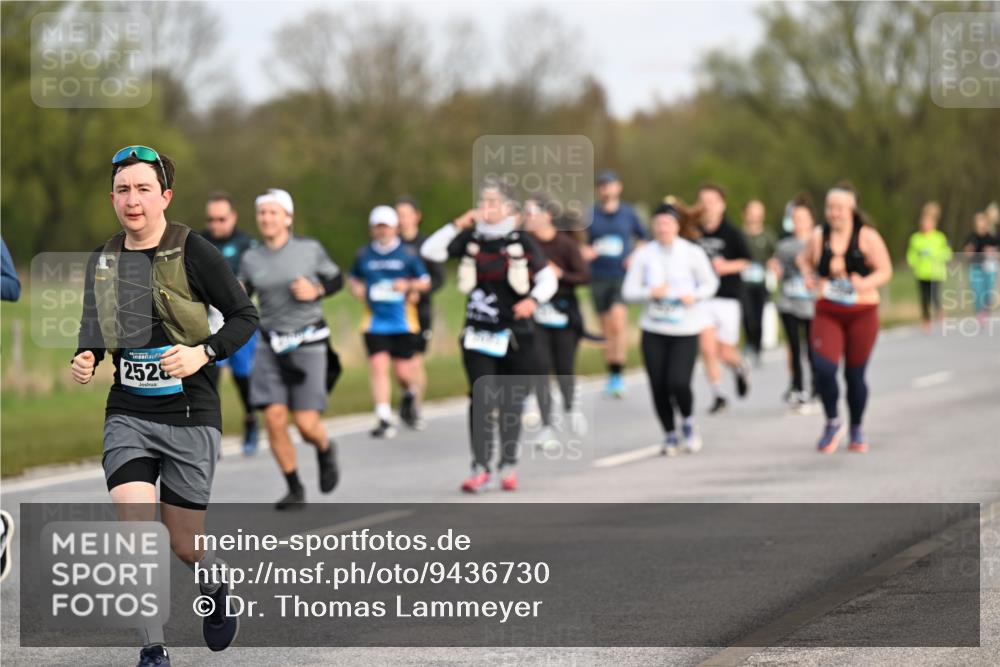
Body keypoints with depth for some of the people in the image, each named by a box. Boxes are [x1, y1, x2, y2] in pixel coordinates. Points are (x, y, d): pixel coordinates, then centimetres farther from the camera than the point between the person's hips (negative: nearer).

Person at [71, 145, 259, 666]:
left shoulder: (193, 253, -8)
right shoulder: (103, 261, 6)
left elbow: (245, 316, -3)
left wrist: (203, 352, -18)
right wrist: (86, 358, 0)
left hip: (190, 415, -3)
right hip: (128, 414, 3)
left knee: (184, 545, 5)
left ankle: (217, 589, 40)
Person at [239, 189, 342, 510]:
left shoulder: (310, 250, -4)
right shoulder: (252, 259, 2)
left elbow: (336, 279, 9)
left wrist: (316, 291, -11)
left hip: (308, 344, -2)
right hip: (271, 347, 2)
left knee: (306, 424, -8)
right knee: (274, 418, -9)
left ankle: (326, 450, 30)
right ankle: (295, 489, 7)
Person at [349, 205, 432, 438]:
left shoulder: (407, 255, 0)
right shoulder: (364, 255, 7)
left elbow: (426, 282, 4)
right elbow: (354, 279, 23)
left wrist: (409, 285, -15)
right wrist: (358, 290, 2)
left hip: (404, 323, -1)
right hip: (375, 322, 1)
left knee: (403, 372, 1)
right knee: (378, 366, -12)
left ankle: (411, 395, 37)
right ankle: (384, 419, -11)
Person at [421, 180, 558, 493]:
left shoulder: (522, 242, -2)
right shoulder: (471, 239, 3)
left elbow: (548, 279, -3)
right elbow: (430, 252, -3)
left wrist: (533, 300, -23)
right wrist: (458, 225, -10)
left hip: (515, 334, -1)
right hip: (478, 334, 1)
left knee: (511, 401, 7)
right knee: (481, 398, -10)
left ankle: (509, 464, 22)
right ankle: (480, 468, -12)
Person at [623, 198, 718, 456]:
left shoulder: (692, 253, -2)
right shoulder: (644, 255, 1)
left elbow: (710, 283, 7)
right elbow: (629, 290, 2)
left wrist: (694, 296, -13)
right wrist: (650, 293, -17)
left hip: (685, 330, -2)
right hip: (653, 330, 2)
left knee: (678, 382, -15)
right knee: (658, 386, 0)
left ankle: (688, 421, 16)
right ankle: (669, 434, 22)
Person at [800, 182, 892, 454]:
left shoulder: (867, 236, -4)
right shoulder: (819, 237, 3)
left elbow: (885, 271, -2)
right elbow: (805, 260, 21)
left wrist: (866, 284, -22)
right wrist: (809, 276, -1)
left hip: (862, 313, -1)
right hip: (827, 313, 1)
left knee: (855, 374, 4)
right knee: (824, 368, -17)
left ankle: (856, 429, 26)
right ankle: (832, 423, 6)